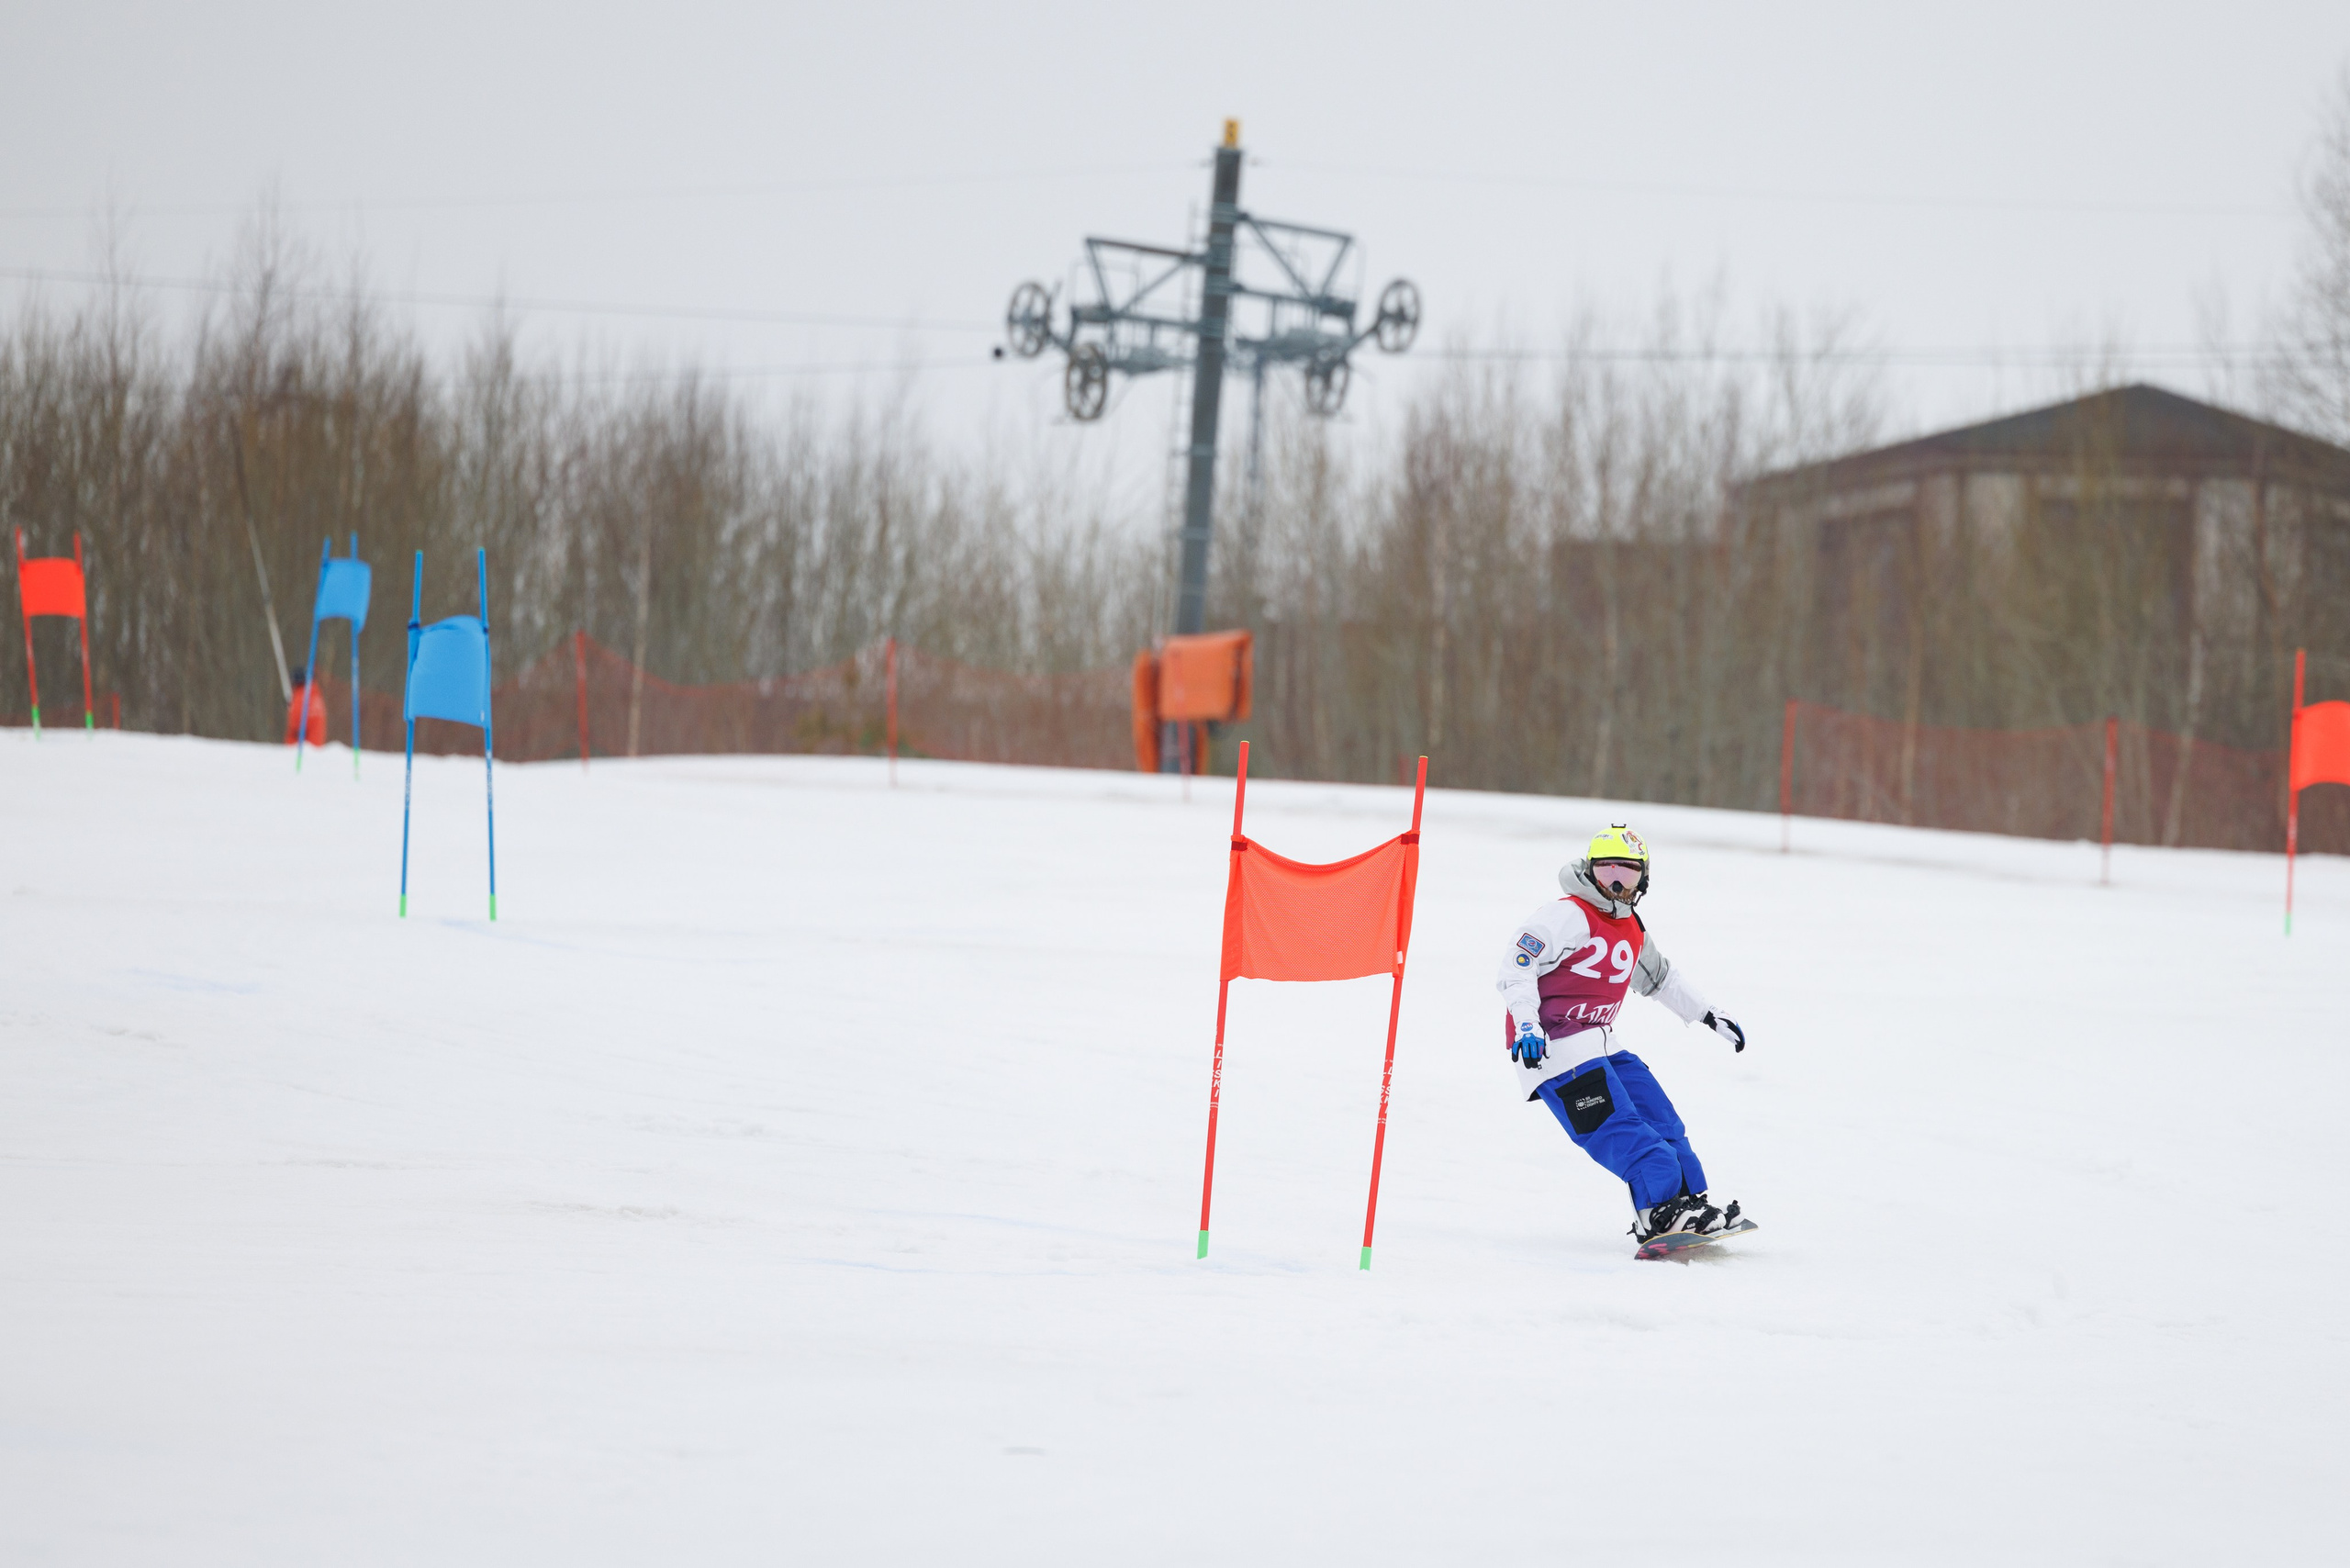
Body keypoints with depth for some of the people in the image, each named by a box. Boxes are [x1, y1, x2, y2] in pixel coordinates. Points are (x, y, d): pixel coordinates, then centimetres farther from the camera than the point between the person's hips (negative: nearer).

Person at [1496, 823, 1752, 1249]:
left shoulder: (1632, 931, 15)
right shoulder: (1569, 916, -12)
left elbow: (1660, 976, 33)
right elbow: (1518, 962, -20)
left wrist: (1708, 1017, 36)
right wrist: (1527, 1024, -32)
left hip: (1601, 1046, 9)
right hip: (1554, 1049, -9)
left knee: (1658, 1117, 5)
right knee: (1617, 1129, -17)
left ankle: (1691, 1203, 11)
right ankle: (1663, 1210, -22)